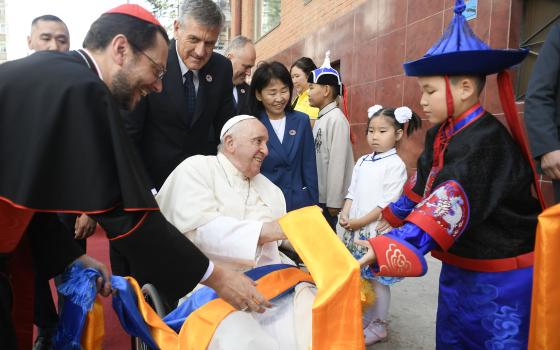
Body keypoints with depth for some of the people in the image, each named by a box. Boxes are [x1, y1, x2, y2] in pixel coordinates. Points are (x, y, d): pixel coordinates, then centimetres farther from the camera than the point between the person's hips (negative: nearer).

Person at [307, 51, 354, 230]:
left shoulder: (336, 119, -16)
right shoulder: (321, 118, 9)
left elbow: (337, 164, -18)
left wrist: (334, 202, -16)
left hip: (330, 199, -8)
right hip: (318, 196, 8)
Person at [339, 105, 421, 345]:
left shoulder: (395, 164, -11)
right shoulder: (362, 161, 10)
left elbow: (387, 202, -16)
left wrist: (360, 222, -16)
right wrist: (345, 214, -5)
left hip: (377, 230, -6)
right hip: (355, 230, 7)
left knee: (378, 279, 4)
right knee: (359, 277, 16)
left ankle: (378, 326, 22)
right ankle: (362, 319, 34)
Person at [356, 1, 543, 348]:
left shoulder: (486, 142, -26)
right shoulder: (440, 135, 1)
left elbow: (450, 205, -38)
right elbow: (422, 183, 15)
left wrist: (388, 246, -47)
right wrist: (392, 217, 23)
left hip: (500, 278, -8)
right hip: (459, 265, 8)